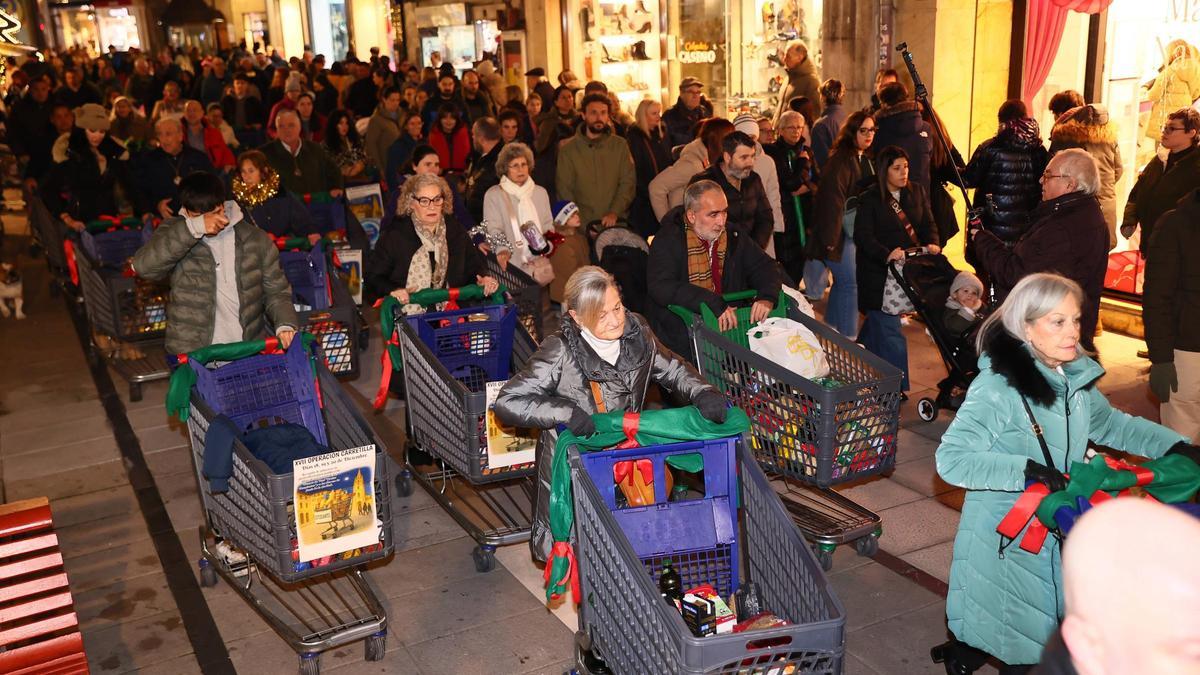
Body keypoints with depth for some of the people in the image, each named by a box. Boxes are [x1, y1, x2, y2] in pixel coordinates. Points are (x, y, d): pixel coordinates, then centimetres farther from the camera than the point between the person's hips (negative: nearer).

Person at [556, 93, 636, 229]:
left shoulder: (620, 145, 6)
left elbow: (628, 182, 1)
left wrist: (615, 212, -12)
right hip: (584, 225, -1)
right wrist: (578, 221, -11)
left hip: (617, 222, 1)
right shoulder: (568, 150, 3)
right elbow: (564, 190, 1)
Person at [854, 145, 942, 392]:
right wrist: (887, 254, -35)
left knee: (879, 320, 18)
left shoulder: (917, 191, 5)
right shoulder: (870, 200, -12)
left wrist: (932, 243, -15)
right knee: (888, 327, -7)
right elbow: (863, 236, -19)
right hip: (878, 272, -6)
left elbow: (927, 222, 7)